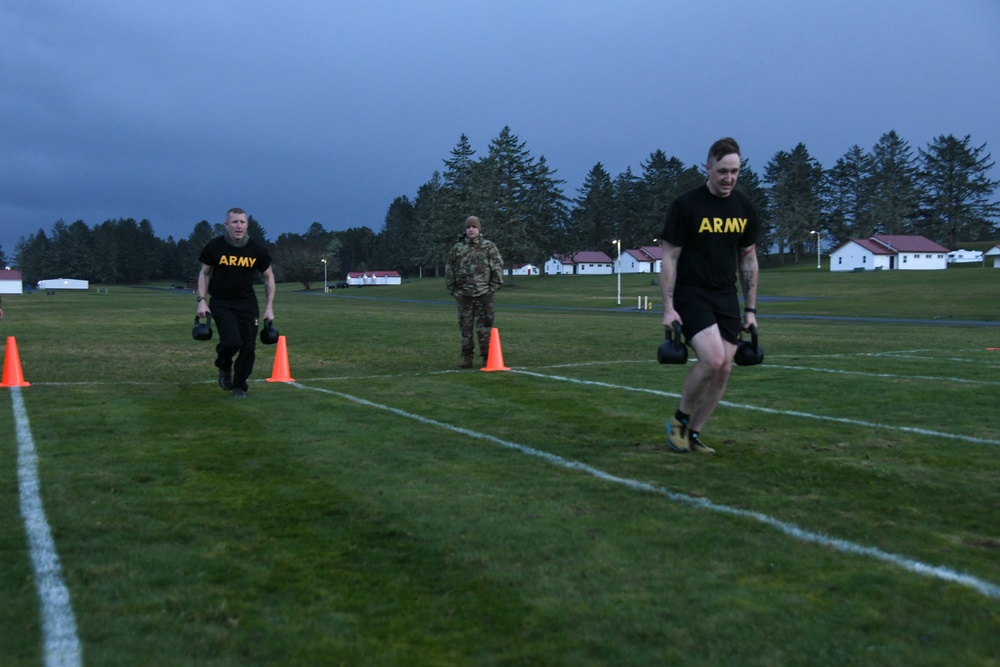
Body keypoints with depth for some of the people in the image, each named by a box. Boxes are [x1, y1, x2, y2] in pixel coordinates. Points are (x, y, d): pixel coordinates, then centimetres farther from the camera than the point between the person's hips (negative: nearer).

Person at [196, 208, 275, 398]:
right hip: (221, 303, -2)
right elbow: (205, 273, 6)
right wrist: (202, 301, -4)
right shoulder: (214, 247, -8)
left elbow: (269, 276, 6)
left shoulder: (257, 249, -6)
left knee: (249, 347, -3)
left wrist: (269, 307, 1)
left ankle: (239, 385, 21)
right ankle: (224, 367, 15)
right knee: (232, 341, -20)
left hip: (247, 303, 2)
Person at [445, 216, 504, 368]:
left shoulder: (489, 247, 1)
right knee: (466, 328, 6)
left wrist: (493, 288, -6)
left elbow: (498, 268, -1)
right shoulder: (457, 248, 6)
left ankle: (487, 358, 5)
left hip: (483, 294, -2)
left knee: (484, 328, -2)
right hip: (464, 295, 2)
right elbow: (449, 271, 11)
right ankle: (467, 358, 13)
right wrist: (453, 290, 6)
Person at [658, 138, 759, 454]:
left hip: (726, 297, 6)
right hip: (691, 295, -5)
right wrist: (668, 308, -14)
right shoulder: (686, 205, -11)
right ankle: (679, 419, 3)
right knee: (712, 360, -21)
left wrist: (751, 309, 10)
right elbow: (669, 258, -9)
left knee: (724, 369, 0)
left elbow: (748, 259, 12)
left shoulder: (745, 209, 5)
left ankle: (693, 434, 17)